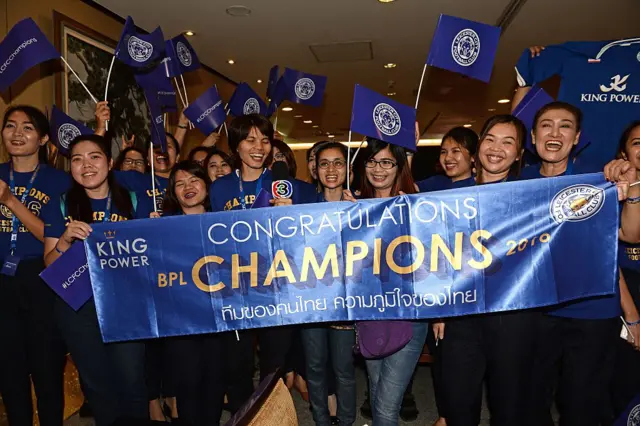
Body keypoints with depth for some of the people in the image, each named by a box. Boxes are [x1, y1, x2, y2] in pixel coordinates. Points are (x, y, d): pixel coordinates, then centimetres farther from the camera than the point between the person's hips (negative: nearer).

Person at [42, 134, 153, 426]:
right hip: (78, 306, 2)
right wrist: (65, 239, -17)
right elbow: (50, 266, 1)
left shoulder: (134, 203, 0)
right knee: (97, 382, 14)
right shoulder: (60, 207, 3)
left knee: (131, 379, -1)